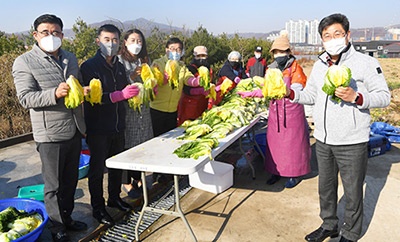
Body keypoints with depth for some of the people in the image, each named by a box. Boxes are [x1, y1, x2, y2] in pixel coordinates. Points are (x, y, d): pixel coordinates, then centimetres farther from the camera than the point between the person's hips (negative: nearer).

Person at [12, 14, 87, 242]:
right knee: (54, 185, 7)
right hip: (50, 134, -5)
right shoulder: (24, 62, -6)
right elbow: (25, 98, -13)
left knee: (71, 180, 16)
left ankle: (67, 217, 34)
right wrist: (54, 94, -28)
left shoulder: (70, 58, 12)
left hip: (75, 130, 6)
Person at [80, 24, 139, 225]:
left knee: (117, 165, 17)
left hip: (118, 126, 6)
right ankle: (98, 207, 23)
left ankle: (114, 198, 36)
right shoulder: (89, 67, -11)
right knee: (97, 168, 7)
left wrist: (134, 91, -5)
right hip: (98, 128, -6)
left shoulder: (120, 67, 9)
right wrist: (120, 95, -31)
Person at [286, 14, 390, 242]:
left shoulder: (365, 62, -9)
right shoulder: (319, 65, 9)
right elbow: (311, 95, 13)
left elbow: (384, 96, -10)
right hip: (323, 140, 6)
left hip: (352, 142, -5)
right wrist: (291, 93, -4)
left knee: (352, 192, 10)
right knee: (326, 187, 20)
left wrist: (356, 97, -26)